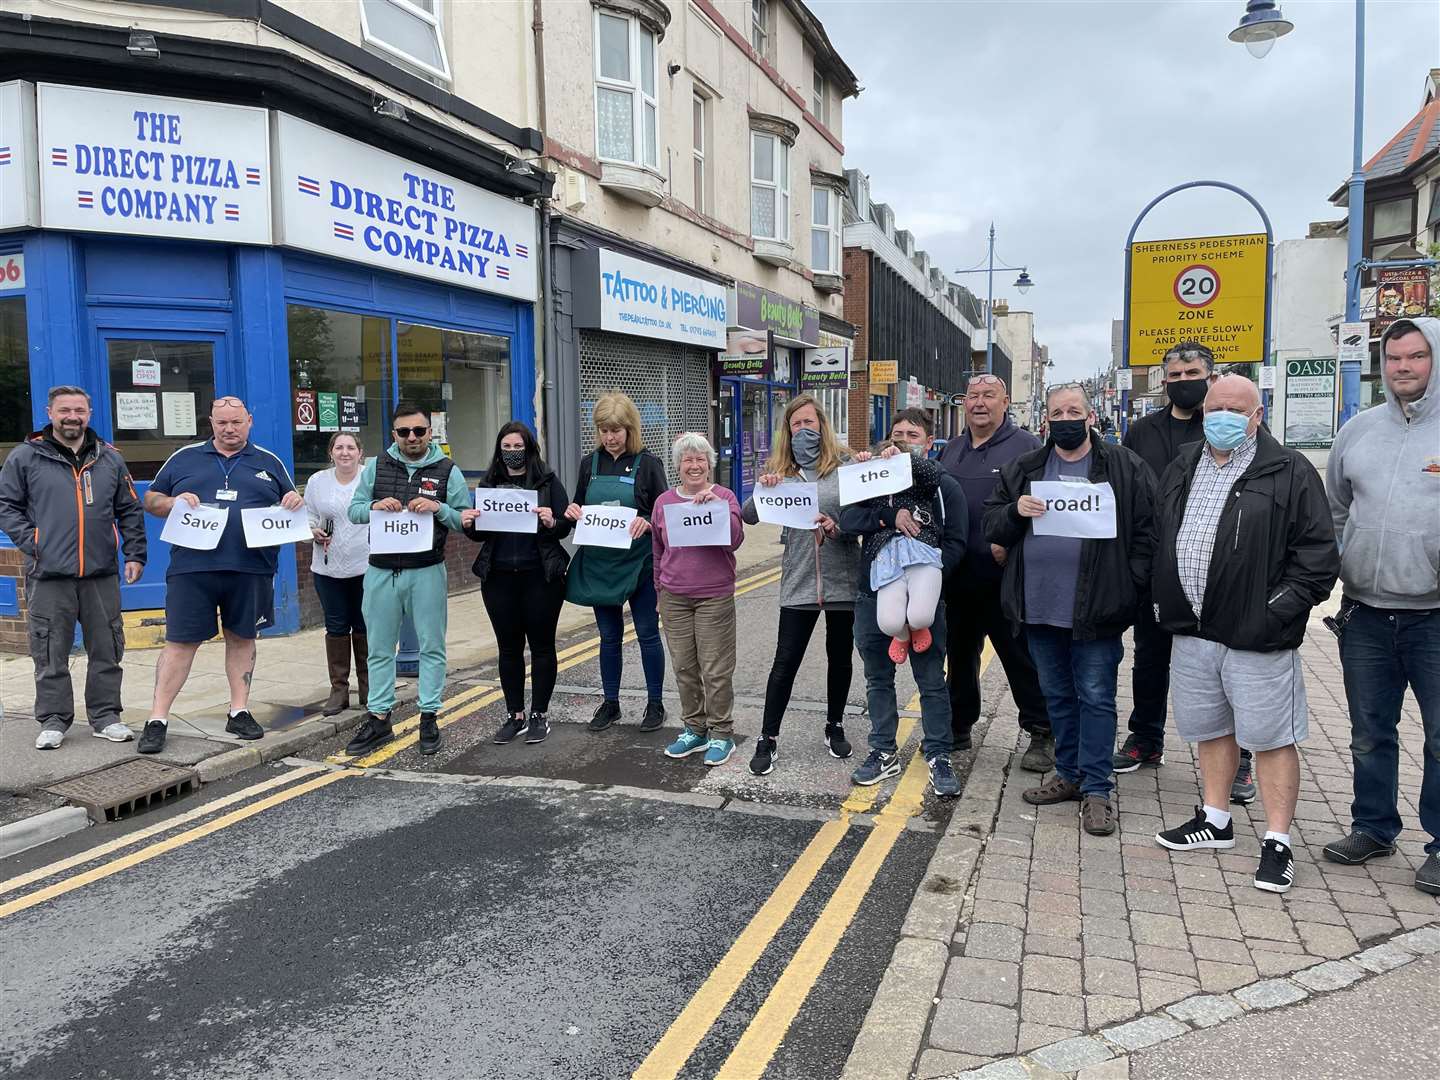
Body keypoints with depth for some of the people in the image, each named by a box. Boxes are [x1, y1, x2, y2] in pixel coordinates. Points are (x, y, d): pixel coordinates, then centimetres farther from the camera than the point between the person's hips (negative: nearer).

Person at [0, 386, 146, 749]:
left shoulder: (110, 458, 11)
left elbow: (130, 511, 14)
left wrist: (135, 554, 6)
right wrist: (31, 544, -8)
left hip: (102, 573, 2)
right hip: (48, 574, -2)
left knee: (106, 648, 7)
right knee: (51, 652, 4)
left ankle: (105, 716, 17)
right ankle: (54, 719, 15)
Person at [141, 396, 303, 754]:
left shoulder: (269, 463, 13)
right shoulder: (184, 458, 11)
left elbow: (291, 503, 18)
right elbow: (151, 500, 13)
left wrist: (295, 502, -6)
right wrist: (175, 502, -8)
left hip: (250, 569, 1)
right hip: (192, 567, -1)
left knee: (242, 637, 10)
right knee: (180, 642, -1)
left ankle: (239, 711, 20)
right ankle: (157, 720, 5)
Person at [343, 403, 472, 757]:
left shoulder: (447, 470, 0)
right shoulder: (377, 466, 7)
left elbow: (466, 520, -1)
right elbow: (353, 510, 7)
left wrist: (439, 508, -18)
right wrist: (374, 506, -13)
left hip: (427, 572, -2)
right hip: (381, 571, 2)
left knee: (431, 647, 5)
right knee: (380, 649, 10)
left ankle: (429, 718, 16)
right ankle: (378, 720, 20)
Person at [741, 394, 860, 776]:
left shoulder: (845, 465, -2)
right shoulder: (780, 470, 4)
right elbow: (749, 516, 1)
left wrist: (839, 526, -22)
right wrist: (762, 489, -17)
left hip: (842, 578, 0)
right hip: (799, 581, 0)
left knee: (840, 657, 15)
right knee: (785, 662, 1)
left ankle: (835, 727, 34)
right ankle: (767, 740, 11)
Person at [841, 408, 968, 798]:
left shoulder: (945, 486, 0)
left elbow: (955, 544, -6)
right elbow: (848, 519, -8)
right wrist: (891, 516, -22)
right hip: (872, 594, 3)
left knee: (932, 681, 5)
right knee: (878, 678, 12)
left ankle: (937, 755, 18)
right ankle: (884, 752, 26)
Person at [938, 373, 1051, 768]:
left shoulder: (1024, 446, -4)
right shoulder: (952, 450, 16)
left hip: (1004, 574, -6)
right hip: (957, 574, 6)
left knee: (1020, 656, 0)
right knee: (960, 653, 15)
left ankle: (1042, 735, 12)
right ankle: (958, 728, 28)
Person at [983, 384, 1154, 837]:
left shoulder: (1124, 467, -1)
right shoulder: (1023, 469, 10)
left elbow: (1146, 530, -3)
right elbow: (991, 527, 11)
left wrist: (1129, 586, -12)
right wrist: (1016, 512, -11)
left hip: (1096, 609, -4)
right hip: (1038, 607, 4)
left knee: (1095, 698, 2)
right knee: (1057, 696, 16)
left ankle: (1096, 788, 12)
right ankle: (1069, 775, 30)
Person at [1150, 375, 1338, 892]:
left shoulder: (1290, 473, -6)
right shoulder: (1181, 470, 11)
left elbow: (1318, 553, -8)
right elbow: (1157, 539, 18)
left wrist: (1281, 609, -15)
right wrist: (1165, 599, 10)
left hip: (1256, 637, -5)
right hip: (1192, 633, 6)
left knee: (1271, 738, 3)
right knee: (1211, 730, 18)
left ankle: (1277, 841, 14)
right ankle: (1215, 819, 34)